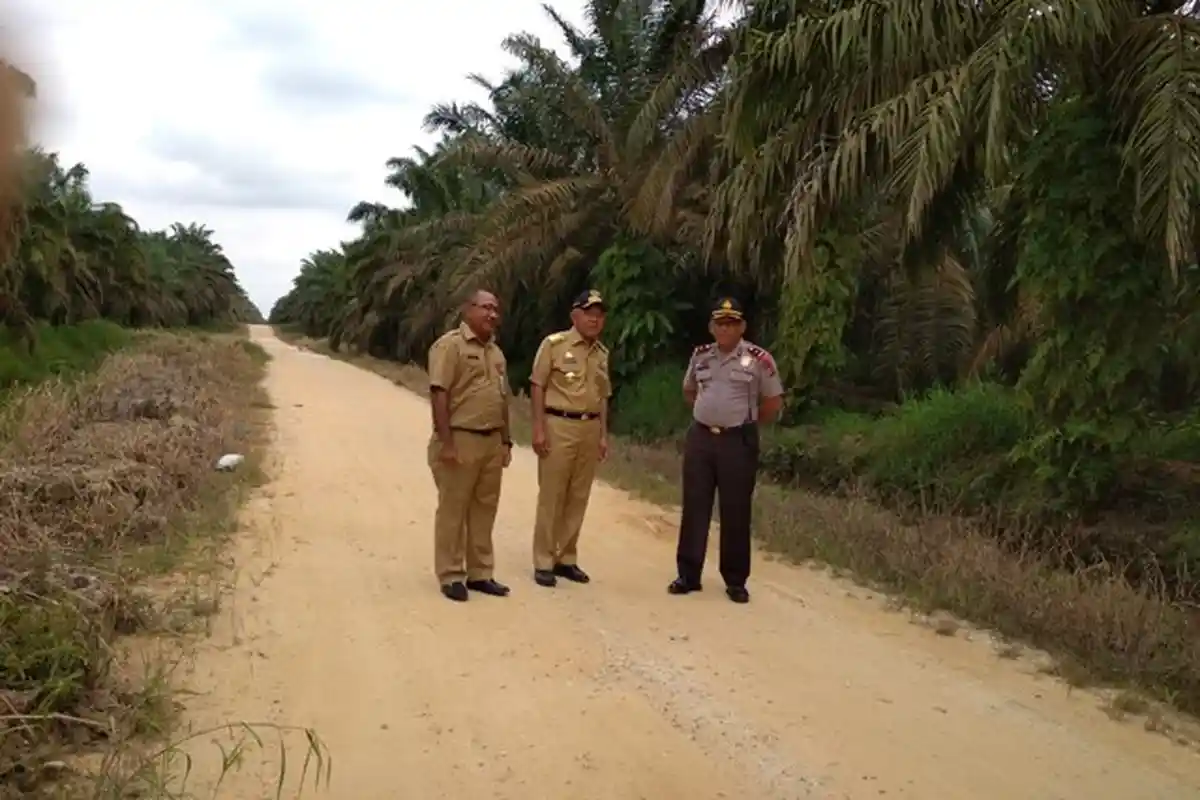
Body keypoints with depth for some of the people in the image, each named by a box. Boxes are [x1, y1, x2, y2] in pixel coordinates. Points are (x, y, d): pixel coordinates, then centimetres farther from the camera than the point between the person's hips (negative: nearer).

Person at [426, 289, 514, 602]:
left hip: (491, 441, 8)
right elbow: (439, 394, -15)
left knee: (484, 509, 12)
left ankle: (480, 573, 22)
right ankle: (451, 576, 11)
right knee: (453, 509, 2)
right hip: (460, 440, -7)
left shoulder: (495, 351, 16)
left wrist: (506, 441, 16)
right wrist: (446, 442, -20)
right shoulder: (450, 345, -8)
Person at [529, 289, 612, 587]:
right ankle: (543, 562, 7)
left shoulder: (602, 353, 13)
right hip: (558, 425, -6)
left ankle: (566, 559, 20)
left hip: (590, 429, 6)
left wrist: (604, 434, 11)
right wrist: (538, 428, -12)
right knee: (551, 496, -1)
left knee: (578, 497, 9)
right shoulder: (554, 344, -5)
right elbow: (538, 387, -6)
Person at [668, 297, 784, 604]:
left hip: (738, 441, -3)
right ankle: (688, 575, 16)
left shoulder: (759, 359, -7)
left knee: (736, 512, 3)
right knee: (694, 508, 6)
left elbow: (774, 402, 1)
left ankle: (735, 580, 15)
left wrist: (745, 420, 7)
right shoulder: (700, 356, 7)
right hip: (700, 437, 4)